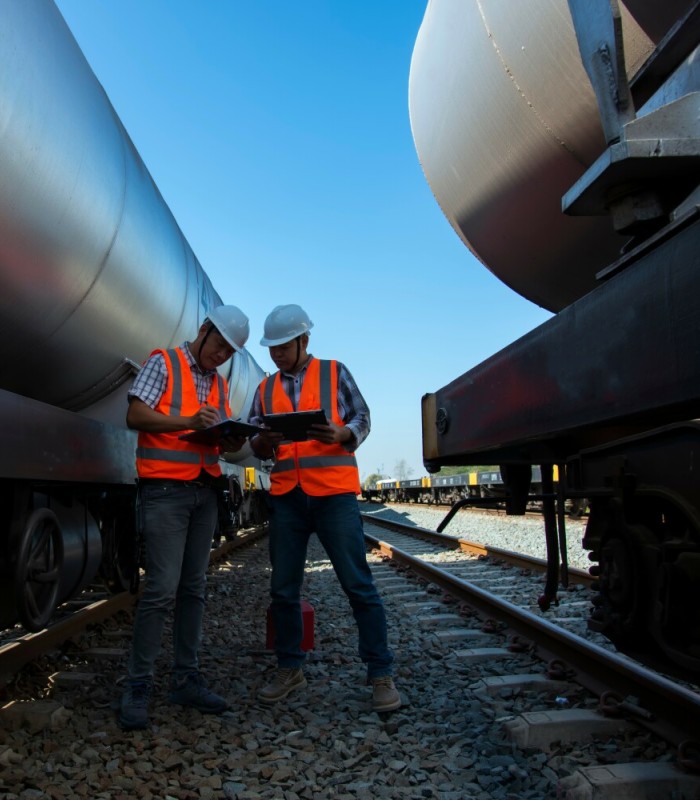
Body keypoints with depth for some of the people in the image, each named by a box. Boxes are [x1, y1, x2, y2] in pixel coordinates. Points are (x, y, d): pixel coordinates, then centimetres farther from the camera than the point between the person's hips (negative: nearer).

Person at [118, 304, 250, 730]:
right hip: (166, 488, -7)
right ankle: (138, 686, 1)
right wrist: (189, 422, -22)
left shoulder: (220, 383, 18)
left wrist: (234, 441, -6)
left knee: (194, 588, 9)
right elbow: (135, 415, -10)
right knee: (162, 588, -10)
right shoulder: (164, 363, 0)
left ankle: (186, 678, 17)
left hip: (205, 491, 7)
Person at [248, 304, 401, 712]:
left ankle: (381, 673, 7)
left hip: (334, 492, -3)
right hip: (286, 495, 4)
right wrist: (263, 441, -11)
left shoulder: (334, 372, 7)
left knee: (358, 583, -3)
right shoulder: (266, 388, 16)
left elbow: (362, 418, 3)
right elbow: (256, 443, 13)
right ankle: (290, 669, 23)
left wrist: (341, 434, -19)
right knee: (284, 587, 8)